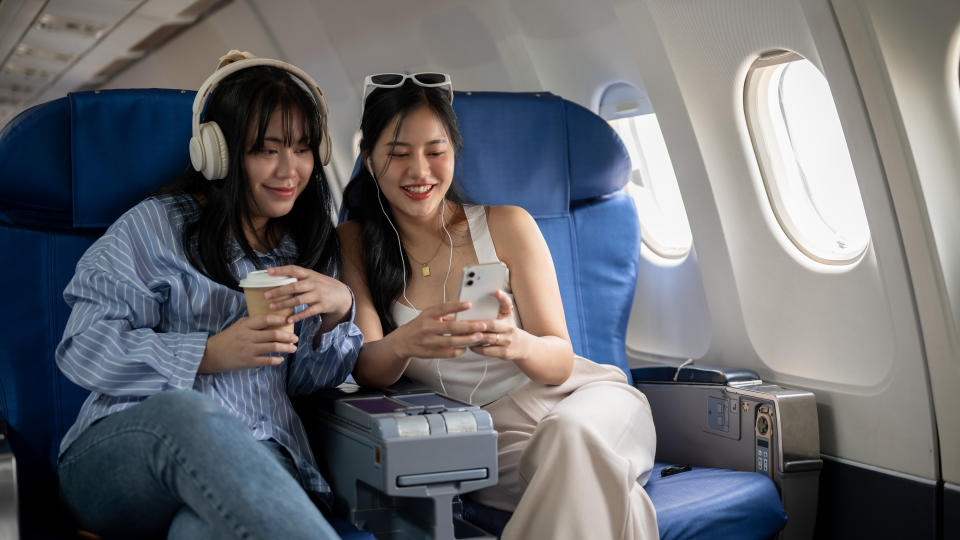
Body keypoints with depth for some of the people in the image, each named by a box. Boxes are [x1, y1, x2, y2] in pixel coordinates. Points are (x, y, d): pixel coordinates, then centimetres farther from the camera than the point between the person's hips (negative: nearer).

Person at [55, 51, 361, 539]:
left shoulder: (310, 243, 20)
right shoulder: (154, 226, 6)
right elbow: (83, 349, -2)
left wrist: (338, 311, -2)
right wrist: (211, 354, -14)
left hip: (255, 462, 2)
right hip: (123, 448, -1)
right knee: (183, 408, -42)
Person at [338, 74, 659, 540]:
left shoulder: (506, 225, -2)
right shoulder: (353, 244, 3)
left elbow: (561, 361, -4)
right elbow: (366, 370, -7)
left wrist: (518, 344, -29)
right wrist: (402, 345, -32)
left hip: (577, 396, 1)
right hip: (480, 429, -1)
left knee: (572, 435, -36)